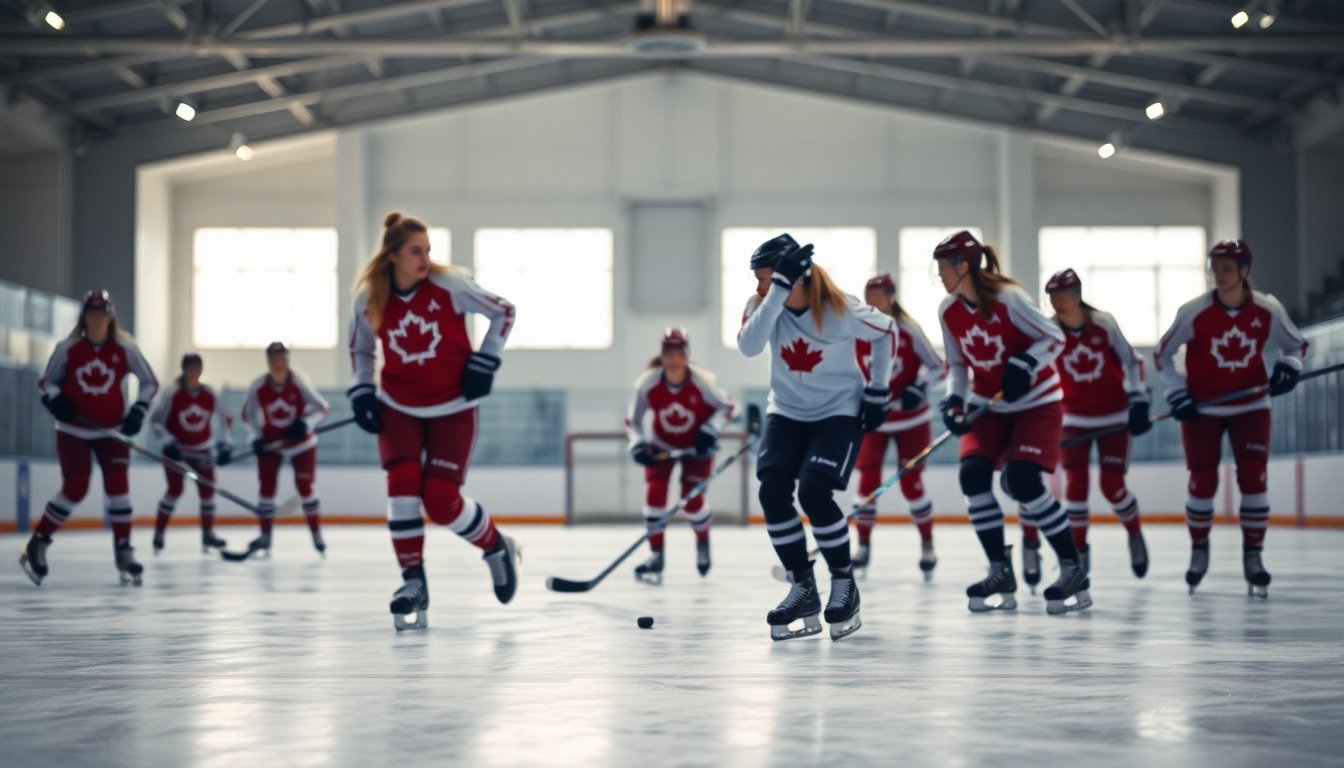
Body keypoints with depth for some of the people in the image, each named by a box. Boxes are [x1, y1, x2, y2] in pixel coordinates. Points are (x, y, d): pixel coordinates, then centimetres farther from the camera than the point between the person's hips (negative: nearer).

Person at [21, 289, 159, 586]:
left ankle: (123, 552, 2)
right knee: (75, 488, -9)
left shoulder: (124, 349, -6)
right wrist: (55, 400, -18)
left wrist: (138, 411, -10)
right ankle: (37, 545, 7)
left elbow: (150, 382, 2)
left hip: (111, 430, 1)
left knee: (118, 484, -8)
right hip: (73, 430, -1)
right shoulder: (67, 349, -7)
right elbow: (46, 382, 2)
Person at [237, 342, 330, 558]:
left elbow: (322, 408, -18)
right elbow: (248, 414, -2)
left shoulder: (299, 383, -22)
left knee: (305, 486, -5)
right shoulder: (258, 387, -16)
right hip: (270, 442, 2)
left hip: (300, 441, -2)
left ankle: (316, 534, 7)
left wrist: (306, 423, -34)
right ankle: (265, 536, 7)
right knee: (266, 486, -3)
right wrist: (256, 438, -13)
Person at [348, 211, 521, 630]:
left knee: (442, 502, -9)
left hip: (452, 409, -2)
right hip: (398, 408, 2)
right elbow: (360, 349, 11)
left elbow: (504, 312, -4)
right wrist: (362, 392, -1)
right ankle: (413, 585, -7)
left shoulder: (450, 285, -16)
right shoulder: (370, 299, -7)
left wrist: (483, 363, -8)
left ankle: (497, 547, 20)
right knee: (402, 484, -16)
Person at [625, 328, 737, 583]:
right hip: (662, 446, 2)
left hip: (696, 446, -1)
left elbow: (727, 406, -12)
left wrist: (710, 431, -25)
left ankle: (703, 541, 25)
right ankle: (656, 556, -4)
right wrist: (638, 446, -22)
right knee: (654, 493, -15)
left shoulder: (702, 382, -26)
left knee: (692, 499, -9)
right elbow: (632, 420, -9)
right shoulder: (647, 384, -22)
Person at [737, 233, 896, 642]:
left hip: (839, 411, -4)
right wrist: (780, 288, -39)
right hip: (787, 412, 4)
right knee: (773, 492, -13)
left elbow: (886, 332, -3)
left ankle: (844, 584, -1)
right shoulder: (763, 304, -12)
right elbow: (749, 345, -32)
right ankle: (803, 588, 1)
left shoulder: (840, 310, -20)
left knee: (813, 491, -21)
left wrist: (877, 391, -3)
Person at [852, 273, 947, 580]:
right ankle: (863, 546, 9)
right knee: (868, 481, -4)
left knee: (911, 483, -1)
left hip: (910, 419, -2)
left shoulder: (909, 330, -14)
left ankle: (927, 545, 14)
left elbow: (939, 367, -11)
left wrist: (920, 388, -28)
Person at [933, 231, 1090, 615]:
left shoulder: (1009, 298, -21)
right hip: (990, 405, 6)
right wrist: (955, 400, -9)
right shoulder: (948, 311, -3)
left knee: (1022, 480, -21)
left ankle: (1074, 570, -7)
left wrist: (1024, 365, -30)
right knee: (972, 473, -15)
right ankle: (1001, 573, -4)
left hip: (1036, 401, -6)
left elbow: (1054, 337, -16)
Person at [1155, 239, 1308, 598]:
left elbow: (1297, 345, 6)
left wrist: (1289, 367, -14)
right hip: (1202, 408, -1)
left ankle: (1252, 557, 5)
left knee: (1254, 478, -6)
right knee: (1203, 482, 1)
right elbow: (1163, 354, -3)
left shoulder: (1268, 310, -10)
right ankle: (1199, 551, 23)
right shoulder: (1194, 311, -14)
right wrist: (1178, 394, -11)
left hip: (1250, 406, 1)